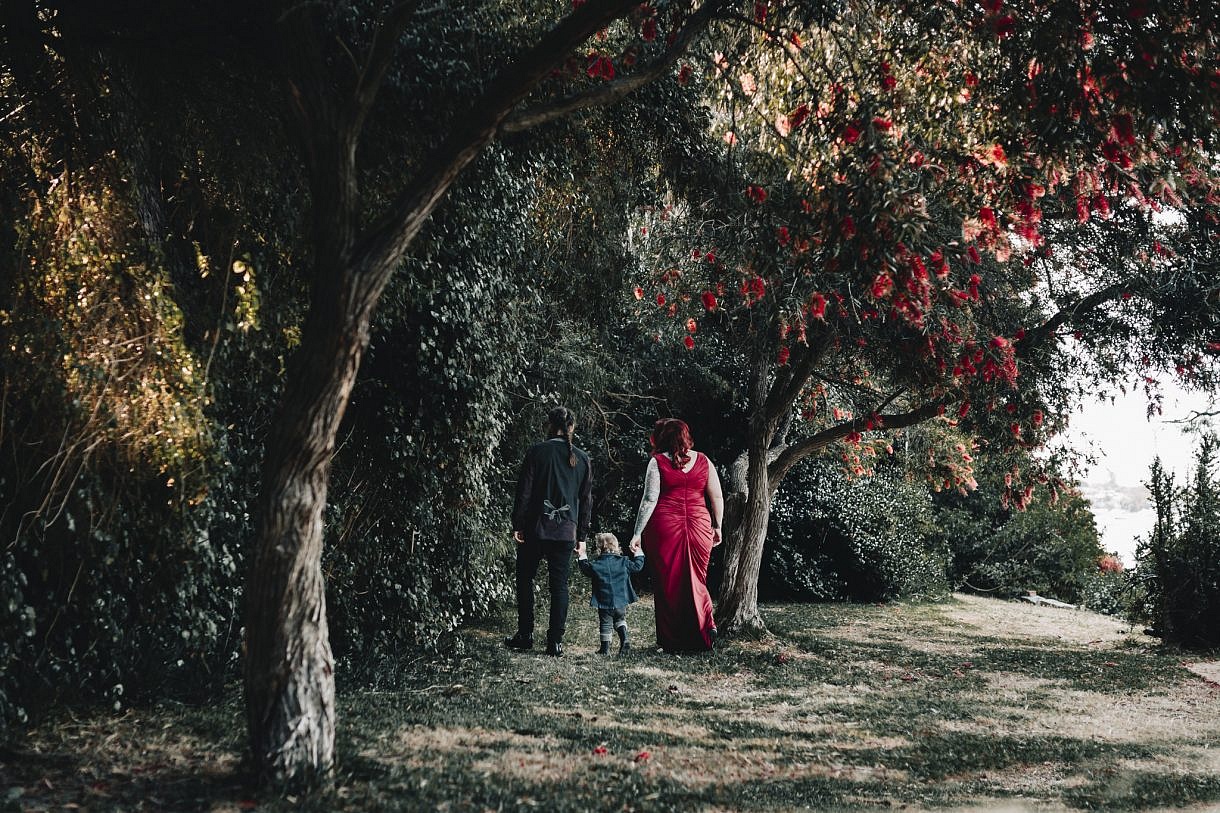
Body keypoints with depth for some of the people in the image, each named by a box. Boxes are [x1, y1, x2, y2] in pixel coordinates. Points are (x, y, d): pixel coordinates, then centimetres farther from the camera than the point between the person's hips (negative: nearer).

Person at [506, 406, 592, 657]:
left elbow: (524, 492, -7)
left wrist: (518, 525, -1)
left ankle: (525, 635, 13)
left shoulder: (537, 451, -5)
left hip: (535, 528, -2)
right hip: (566, 531, 3)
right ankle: (555, 642, 5)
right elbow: (586, 500, 9)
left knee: (525, 580, 12)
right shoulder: (582, 459, 5)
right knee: (559, 585, 6)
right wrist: (581, 535, 14)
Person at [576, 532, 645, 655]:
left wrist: (581, 557, 22)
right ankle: (624, 640, 4)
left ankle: (605, 648, 15)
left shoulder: (595, 565, -9)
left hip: (604, 603, -2)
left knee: (605, 624, 11)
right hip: (621, 601, 2)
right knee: (620, 620, 22)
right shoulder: (623, 562, -6)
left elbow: (585, 569, 10)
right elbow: (637, 566, 7)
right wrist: (638, 554, 22)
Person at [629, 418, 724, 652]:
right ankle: (706, 627, -3)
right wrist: (717, 527, 18)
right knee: (695, 581, 16)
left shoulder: (657, 462, -2)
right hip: (699, 526, 3)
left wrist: (638, 533, -5)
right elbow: (717, 497, 8)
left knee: (667, 583, 6)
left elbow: (650, 500, -7)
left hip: (665, 527, -3)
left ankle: (673, 641, 7)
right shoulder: (703, 461, 9)